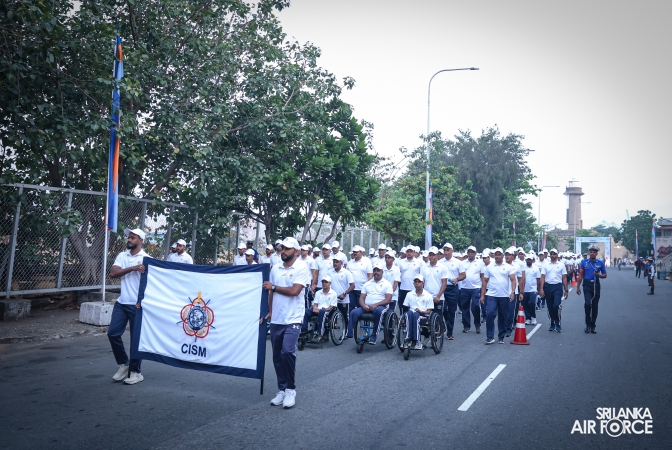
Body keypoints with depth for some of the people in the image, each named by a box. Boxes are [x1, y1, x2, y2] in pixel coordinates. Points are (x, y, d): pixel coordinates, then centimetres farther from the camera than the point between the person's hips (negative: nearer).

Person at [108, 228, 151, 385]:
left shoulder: (146, 258, -5)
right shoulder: (122, 256, 8)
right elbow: (112, 273, -6)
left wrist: (142, 301, -13)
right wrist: (132, 268, -18)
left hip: (137, 304, -5)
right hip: (121, 303, 5)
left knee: (136, 338, 1)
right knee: (113, 333, 3)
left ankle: (135, 372, 13)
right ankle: (123, 364, 23)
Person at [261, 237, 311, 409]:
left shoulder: (302, 268, -6)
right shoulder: (275, 268, 11)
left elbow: (294, 291, -16)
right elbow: (271, 293, 16)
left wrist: (273, 287, -5)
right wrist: (269, 312, 9)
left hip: (292, 319, -5)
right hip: (276, 319, 6)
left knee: (287, 352, -19)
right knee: (277, 356, 8)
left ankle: (290, 390, -2)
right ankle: (282, 390, 21)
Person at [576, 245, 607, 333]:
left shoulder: (600, 263, 2)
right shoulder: (584, 262, 2)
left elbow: (605, 275, 7)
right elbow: (581, 275, 5)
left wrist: (599, 275, -15)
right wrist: (578, 287, 2)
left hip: (596, 285, 1)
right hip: (587, 284, -1)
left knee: (595, 306, 8)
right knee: (587, 303, -18)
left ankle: (592, 326, 19)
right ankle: (588, 324, -2)